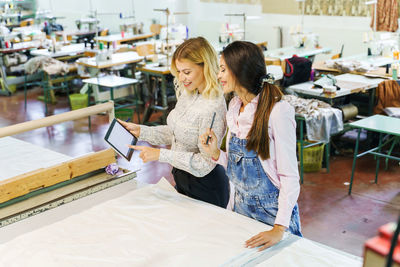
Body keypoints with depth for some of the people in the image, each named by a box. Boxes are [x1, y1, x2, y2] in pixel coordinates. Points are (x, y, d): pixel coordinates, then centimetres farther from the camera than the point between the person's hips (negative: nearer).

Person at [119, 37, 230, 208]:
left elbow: (205, 164, -26)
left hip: (205, 189, -8)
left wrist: (161, 155, -26)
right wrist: (141, 131, 2)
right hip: (183, 180, 8)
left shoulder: (213, 108, -28)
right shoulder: (188, 94, 0)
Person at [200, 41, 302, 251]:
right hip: (241, 207, 7)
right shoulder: (234, 106, 2)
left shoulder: (277, 111, -22)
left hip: (272, 210, -7)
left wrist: (279, 229, -25)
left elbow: (289, 176, -20)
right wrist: (216, 153, -9)